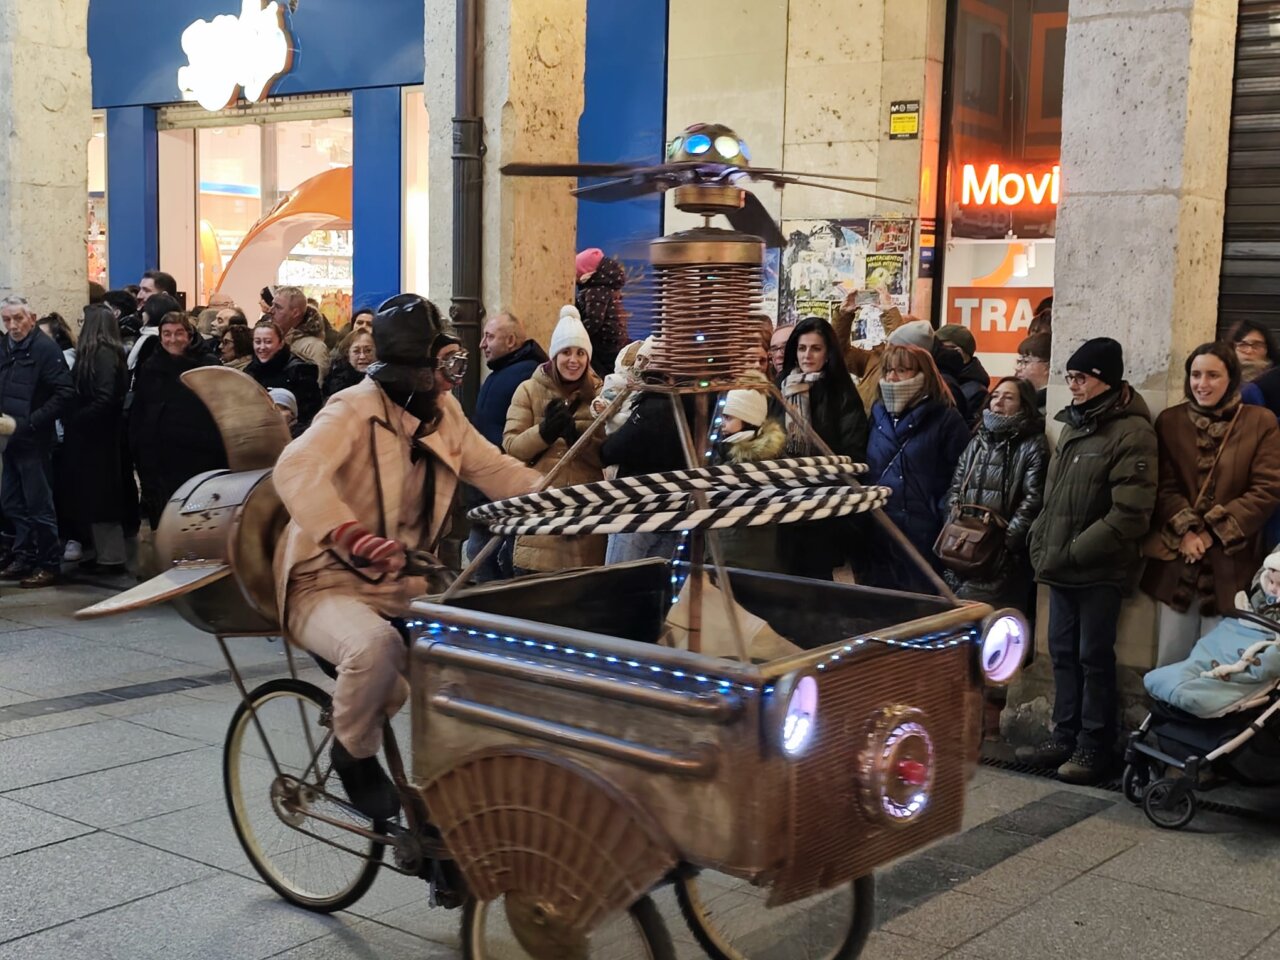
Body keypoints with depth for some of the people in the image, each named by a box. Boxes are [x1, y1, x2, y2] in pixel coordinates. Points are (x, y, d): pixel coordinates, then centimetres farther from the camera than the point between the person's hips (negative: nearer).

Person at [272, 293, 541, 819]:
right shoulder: (354, 410, -20)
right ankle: (354, 752, -6)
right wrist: (351, 535, -52)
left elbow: (493, 469, 7)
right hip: (329, 583, -7)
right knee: (375, 647, -37)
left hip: (403, 583, 7)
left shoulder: (442, 411, 4)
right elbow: (297, 470, -37)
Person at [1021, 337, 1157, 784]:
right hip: (1061, 566, 8)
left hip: (1100, 570, -8)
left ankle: (1093, 746, 10)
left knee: (1094, 657, 0)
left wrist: (1073, 552, -17)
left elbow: (1130, 513, -19)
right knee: (1063, 652, 12)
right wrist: (1041, 545, 11)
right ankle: (1065, 735, 22)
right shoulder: (1073, 425, 14)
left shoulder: (1132, 432, -13)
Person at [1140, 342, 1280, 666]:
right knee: (1170, 659, 6)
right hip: (1177, 561, 2)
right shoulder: (1170, 422, 7)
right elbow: (1164, 486, 1)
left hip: (1231, 563, -2)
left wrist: (1214, 532, -11)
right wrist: (1185, 531, -15)